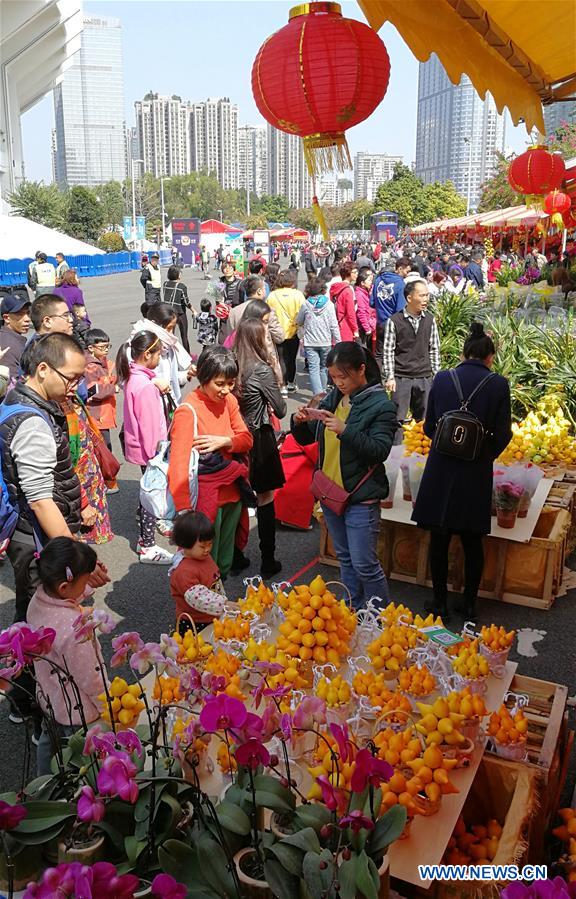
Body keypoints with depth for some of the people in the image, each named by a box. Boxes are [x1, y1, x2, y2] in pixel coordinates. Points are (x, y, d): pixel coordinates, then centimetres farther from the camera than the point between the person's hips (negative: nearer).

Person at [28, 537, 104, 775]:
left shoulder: (38, 599, -17)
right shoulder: (73, 629, -41)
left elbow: (74, 596, 9)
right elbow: (90, 679, -27)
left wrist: (90, 581, -5)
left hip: (48, 698, 8)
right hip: (78, 712, -8)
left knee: (49, 742, 32)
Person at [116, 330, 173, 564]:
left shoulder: (134, 376, 5)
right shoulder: (145, 385, -25)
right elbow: (149, 423, -23)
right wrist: (155, 453, -18)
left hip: (141, 446, 10)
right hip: (148, 448, -10)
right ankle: (148, 547, 9)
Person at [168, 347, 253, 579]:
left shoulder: (229, 400, 1)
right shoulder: (188, 411, -20)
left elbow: (246, 439, 5)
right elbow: (178, 467, -26)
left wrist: (224, 441, -17)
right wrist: (185, 512, -34)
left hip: (231, 492, 6)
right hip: (206, 498, -6)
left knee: (225, 561, 21)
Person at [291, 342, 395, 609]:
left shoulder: (380, 405, -12)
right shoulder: (333, 398, 5)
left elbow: (379, 451, -21)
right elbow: (306, 439, 11)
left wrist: (345, 431, -32)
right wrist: (300, 422, -10)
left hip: (361, 497, -6)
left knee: (364, 564, -2)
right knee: (345, 558, 19)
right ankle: (354, 611, 34)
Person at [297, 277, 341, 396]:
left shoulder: (305, 305, -4)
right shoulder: (329, 304, -5)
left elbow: (299, 322, 10)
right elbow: (334, 325, -3)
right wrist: (338, 341, 3)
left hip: (310, 342, -1)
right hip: (326, 342, 1)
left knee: (313, 369, -3)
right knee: (323, 368, 17)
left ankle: (317, 394, -14)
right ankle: (322, 391, 25)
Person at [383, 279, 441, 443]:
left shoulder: (430, 319, 6)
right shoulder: (394, 321, -5)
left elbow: (434, 349, 11)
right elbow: (388, 351, -3)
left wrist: (436, 374, 7)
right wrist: (390, 377, -7)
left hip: (425, 378, 3)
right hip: (401, 378, -3)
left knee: (423, 418, 8)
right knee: (398, 418, -1)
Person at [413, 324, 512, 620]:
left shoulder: (442, 379, -3)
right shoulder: (498, 385, -6)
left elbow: (429, 428, 3)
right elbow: (503, 434, -4)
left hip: (441, 470, 1)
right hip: (476, 473, 0)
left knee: (439, 539, 13)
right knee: (472, 541, 15)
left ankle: (440, 603, 23)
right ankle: (469, 604, 27)